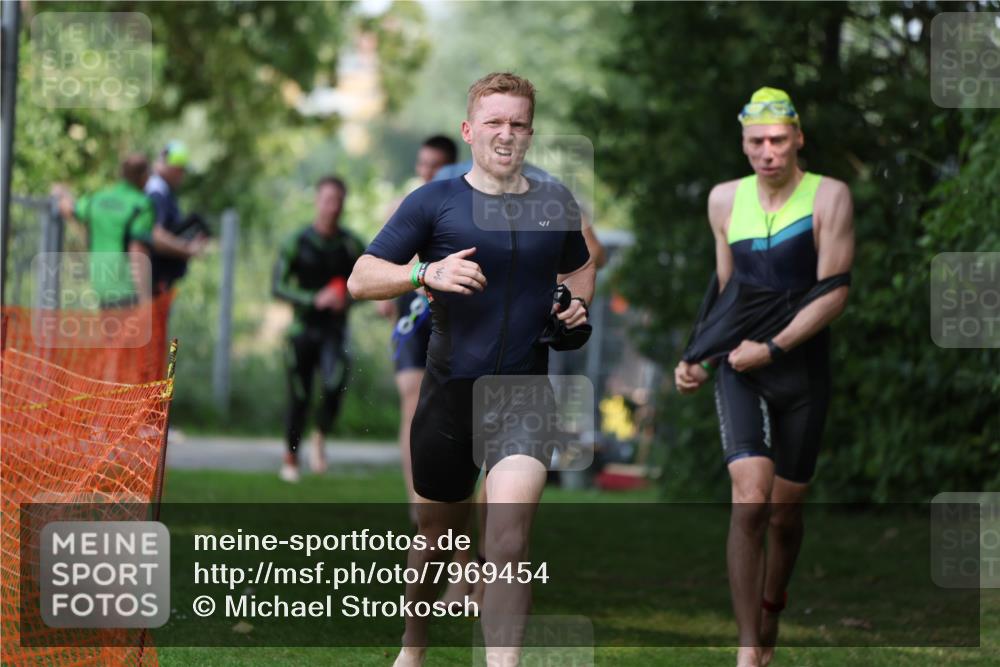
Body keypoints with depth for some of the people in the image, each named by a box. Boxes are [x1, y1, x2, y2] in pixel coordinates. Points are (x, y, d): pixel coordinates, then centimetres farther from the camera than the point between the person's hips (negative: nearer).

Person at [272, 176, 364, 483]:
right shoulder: (297, 243, -3)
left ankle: (320, 440, 3)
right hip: (303, 328, -1)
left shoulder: (351, 246, 3)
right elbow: (279, 286, -6)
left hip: (335, 330, 1)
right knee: (299, 396, 3)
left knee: (335, 385, -22)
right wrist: (314, 299, -18)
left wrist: (347, 299, -10)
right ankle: (290, 458, 21)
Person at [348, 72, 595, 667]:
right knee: (439, 533, 13)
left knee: (510, 527, -20)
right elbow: (361, 279, -2)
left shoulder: (557, 205, 8)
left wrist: (577, 304, 6)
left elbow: (580, 267, 28)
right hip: (450, 389, 0)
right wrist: (426, 272, -19)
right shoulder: (435, 202, 0)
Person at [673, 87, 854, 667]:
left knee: (785, 511, 8)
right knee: (750, 502, -17)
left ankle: (772, 612, 35)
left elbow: (834, 293, -10)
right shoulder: (727, 200, 5)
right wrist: (702, 362, 11)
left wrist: (771, 348, -15)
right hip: (740, 369, 1)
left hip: (802, 370, -1)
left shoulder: (829, 197, -5)